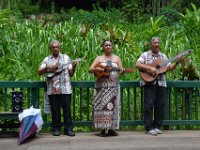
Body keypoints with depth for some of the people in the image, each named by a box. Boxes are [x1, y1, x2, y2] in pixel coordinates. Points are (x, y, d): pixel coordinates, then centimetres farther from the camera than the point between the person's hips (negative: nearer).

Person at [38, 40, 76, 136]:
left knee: (67, 109, -2)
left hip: (65, 88, -1)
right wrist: (47, 68, -11)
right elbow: (39, 72, 5)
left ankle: (68, 129, 3)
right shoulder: (47, 59, 12)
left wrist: (74, 66, -10)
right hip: (52, 90, 1)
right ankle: (56, 129, 12)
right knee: (55, 110, 3)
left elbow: (71, 74, 9)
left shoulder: (66, 58, 12)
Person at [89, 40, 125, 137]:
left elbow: (121, 71, 6)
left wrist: (122, 71, -17)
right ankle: (103, 129, -1)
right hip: (101, 86, -1)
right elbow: (90, 70, 2)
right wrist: (97, 69, -17)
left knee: (113, 106, -3)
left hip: (113, 86, 1)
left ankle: (111, 128, 2)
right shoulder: (99, 58, 9)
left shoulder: (116, 58, 12)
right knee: (102, 106, -5)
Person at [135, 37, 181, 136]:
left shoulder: (163, 56, 17)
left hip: (161, 83, 5)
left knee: (160, 105, 3)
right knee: (149, 104, -8)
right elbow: (137, 65, -11)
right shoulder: (145, 55, 3)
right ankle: (149, 128, -3)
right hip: (149, 82, -5)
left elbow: (170, 68, 14)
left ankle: (157, 126, 13)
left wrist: (177, 62, -3)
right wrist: (150, 68, -20)